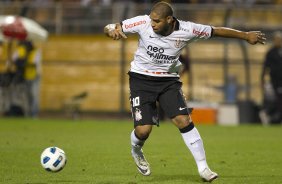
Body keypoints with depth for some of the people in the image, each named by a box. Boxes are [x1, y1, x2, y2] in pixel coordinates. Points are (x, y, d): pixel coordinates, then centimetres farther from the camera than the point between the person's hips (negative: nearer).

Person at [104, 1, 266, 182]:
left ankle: (203, 167, -4)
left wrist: (246, 35, 4)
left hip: (168, 80, 1)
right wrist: (112, 31, -36)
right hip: (141, 79, -1)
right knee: (143, 130, -12)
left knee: (184, 120, -15)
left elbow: (217, 31, -2)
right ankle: (136, 151, 26)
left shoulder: (186, 30, -16)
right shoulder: (143, 23, -18)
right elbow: (109, 28, -11)